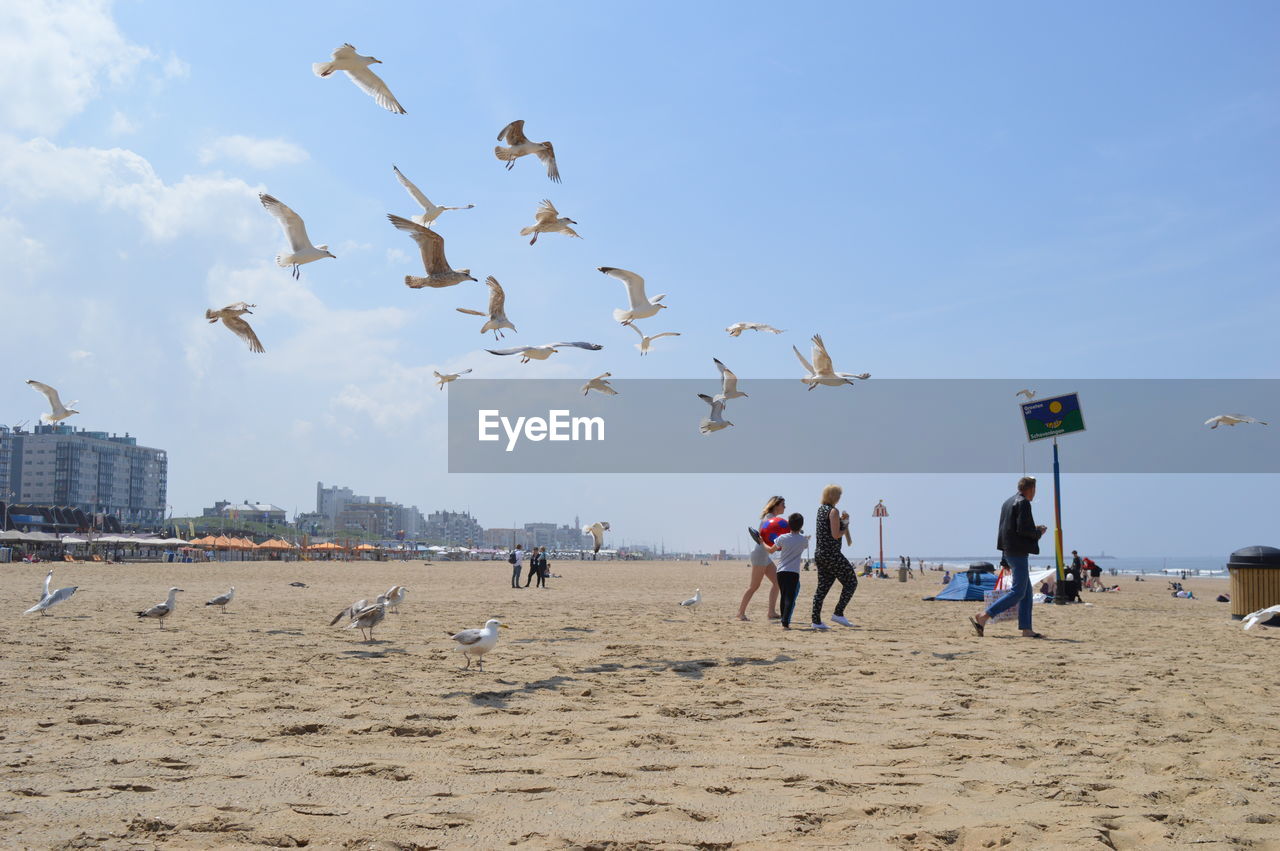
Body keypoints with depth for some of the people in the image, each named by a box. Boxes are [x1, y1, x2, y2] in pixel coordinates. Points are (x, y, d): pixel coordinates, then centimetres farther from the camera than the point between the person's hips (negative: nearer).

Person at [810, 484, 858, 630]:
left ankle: (816, 621, 6)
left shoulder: (821, 509, 14)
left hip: (819, 554, 9)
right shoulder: (833, 511, -12)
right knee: (851, 582, 2)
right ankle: (838, 613, -2)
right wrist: (846, 526, -2)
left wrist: (841, 520, 19)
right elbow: (836, 535, -17)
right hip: (831, 554, -9)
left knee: (823, 587, 10)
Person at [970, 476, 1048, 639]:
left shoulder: (1008, 502, 16)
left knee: (1027, 591, 12)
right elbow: (1023, 529, -21)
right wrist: (1038, 532, -3)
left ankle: (1026, 629, 10)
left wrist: (1034, 530, 18)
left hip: (1009, 550, 10)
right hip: (1018, 551, -10)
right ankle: (982, 617, -16)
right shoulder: (1023, 503, -13)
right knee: (1018, 592, -10)